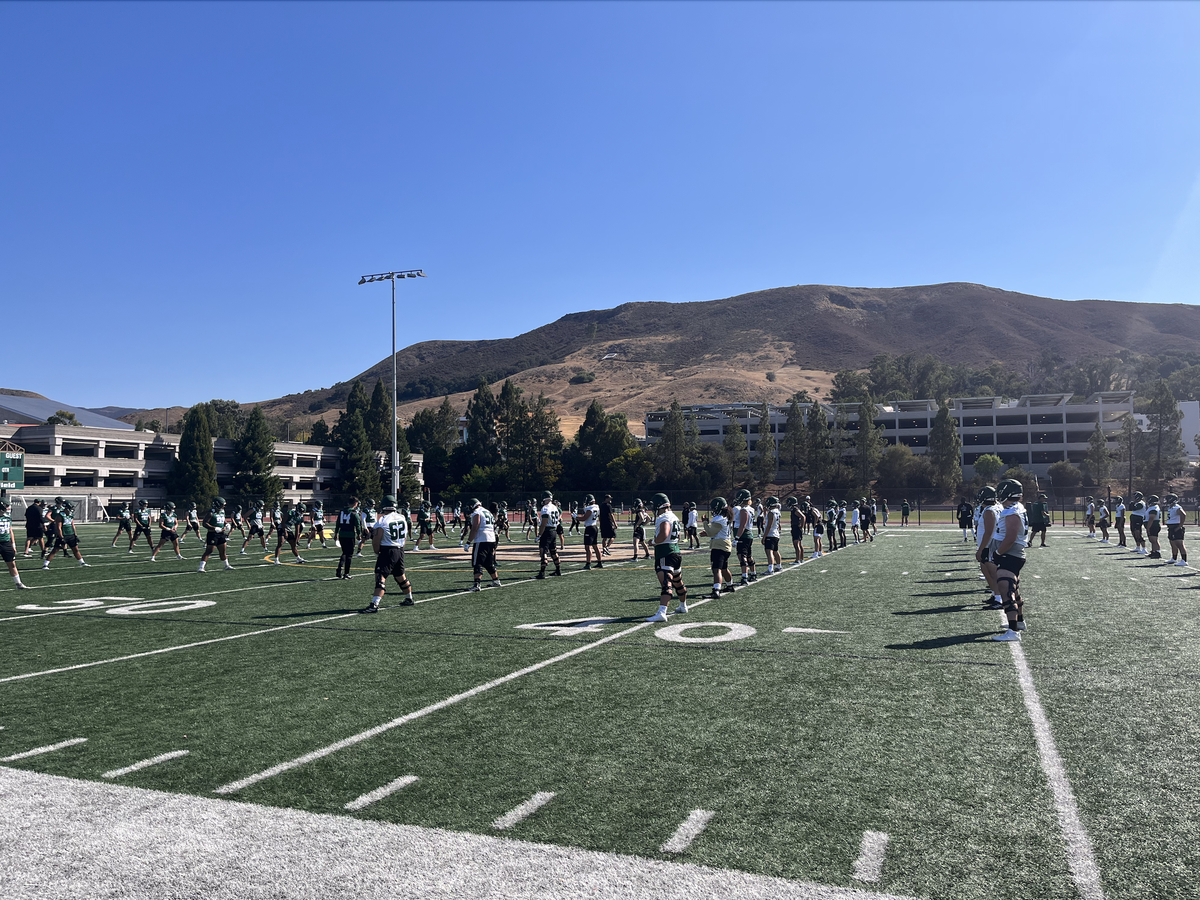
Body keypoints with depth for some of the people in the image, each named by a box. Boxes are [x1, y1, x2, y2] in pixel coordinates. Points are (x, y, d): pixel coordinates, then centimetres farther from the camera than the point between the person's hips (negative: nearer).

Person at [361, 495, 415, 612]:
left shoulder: (382, 521, -15)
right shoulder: (402, 518, 6)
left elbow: (376, 540, -13)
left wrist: (377, 553, 2)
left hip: (387, 551, -7)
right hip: (400, 550, 7)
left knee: (380, 577, -11)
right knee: (401, 576, 23)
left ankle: (374, 604, -20)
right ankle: (409, 599, 38)